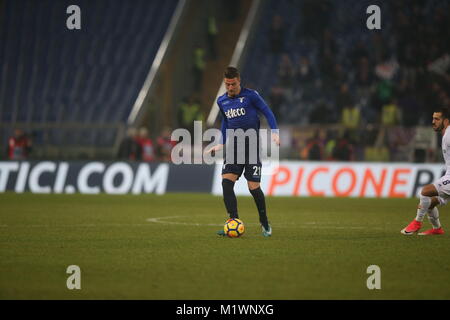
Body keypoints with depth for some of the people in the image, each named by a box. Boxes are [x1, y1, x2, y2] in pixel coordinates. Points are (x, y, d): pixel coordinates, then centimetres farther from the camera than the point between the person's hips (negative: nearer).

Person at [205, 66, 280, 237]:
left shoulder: (250, 95, -4)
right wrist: (221, 144, 24)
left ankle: (265, 224, 14)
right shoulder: (221, 101, 12)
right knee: (226, 182, -14)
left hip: (251, 143, -5)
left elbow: (267, 112, 0)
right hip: (233, 145, 5)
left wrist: (275, 132, -13)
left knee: (253, 187, -7)